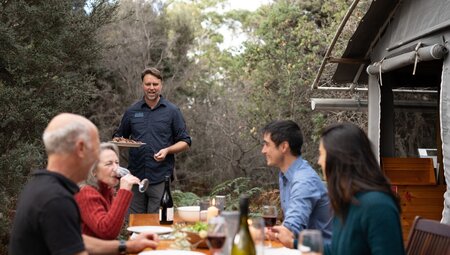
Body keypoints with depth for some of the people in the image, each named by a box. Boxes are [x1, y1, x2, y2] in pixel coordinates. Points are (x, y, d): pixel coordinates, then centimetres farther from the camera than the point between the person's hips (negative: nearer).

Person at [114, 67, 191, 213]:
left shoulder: (172, 111, 3)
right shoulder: (131, 112, 9)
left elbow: (185, 142, 3)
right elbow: (119, 136, 19)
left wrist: (167, 150, -15)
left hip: (161, 178, -2)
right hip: (135, 176, 3)